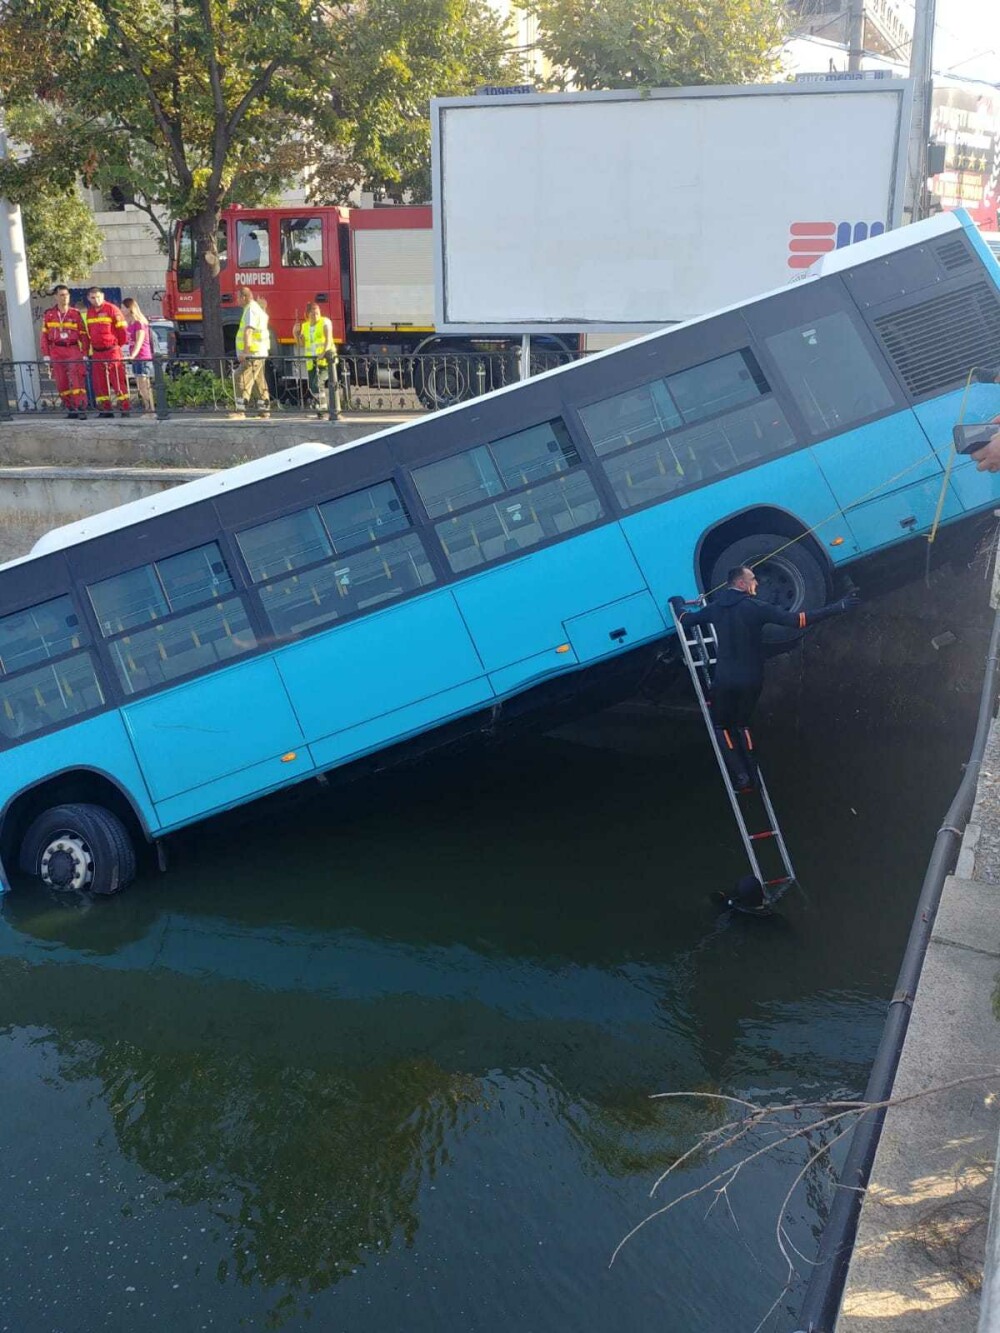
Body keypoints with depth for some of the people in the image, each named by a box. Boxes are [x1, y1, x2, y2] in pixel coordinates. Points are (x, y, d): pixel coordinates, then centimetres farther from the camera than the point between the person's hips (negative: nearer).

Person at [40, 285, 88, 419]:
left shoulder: (75, 313, 2)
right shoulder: (49, 314, 6)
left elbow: (83, 334, 3)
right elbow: (44, 335, 8)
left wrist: (84, 353, -3)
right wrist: (46, 354, 2)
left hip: (73, 350, -2)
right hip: (56, 351, 2)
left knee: (77, 380, -13)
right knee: (61, 382, 4)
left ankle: (81, 409, -16)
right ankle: (70, 408, 14)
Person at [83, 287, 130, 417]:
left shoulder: (112, 309, -6)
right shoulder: (89, 312, 14)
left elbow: (122, 329, -6)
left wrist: (119, 346, 2)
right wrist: (91, 349, 17)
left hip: (112, 351, -7)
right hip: (96, 353, 7)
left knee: (118, 381, -8)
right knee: (99, 383, 6)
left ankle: (125, 409, -6)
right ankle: (105, 410, 13)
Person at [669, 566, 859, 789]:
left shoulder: (715, 608, 3)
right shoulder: (755, 607, -9)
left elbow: (686, 619, 16)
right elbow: (795, 620, -17)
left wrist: (678, 603, 40)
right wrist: (836, 608, -17)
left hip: (724, 679, 0)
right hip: (751, 680, 0)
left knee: (721, 725, 14)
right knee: (741, 724, 21)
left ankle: (740, 775, -2)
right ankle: (751, 775, 14)